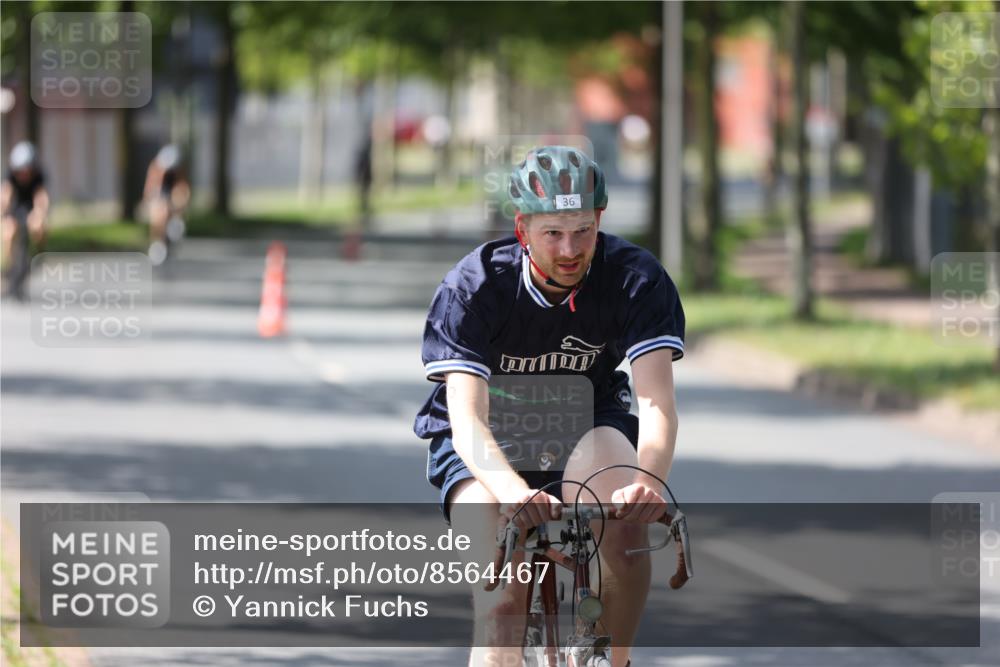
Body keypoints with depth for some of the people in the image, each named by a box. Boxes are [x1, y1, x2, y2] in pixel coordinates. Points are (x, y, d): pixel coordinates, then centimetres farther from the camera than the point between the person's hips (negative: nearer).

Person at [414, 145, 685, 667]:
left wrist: (649, 480, -51)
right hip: (485, 447, -1)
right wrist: (512, 490, -53)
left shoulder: (636, 280, -20)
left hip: (583, 430, 1)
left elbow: (656, 401, -29)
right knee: (502, 604, -25)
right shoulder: (473, 287, -24)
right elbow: (467, 417, -32)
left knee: (626, 516, -33)